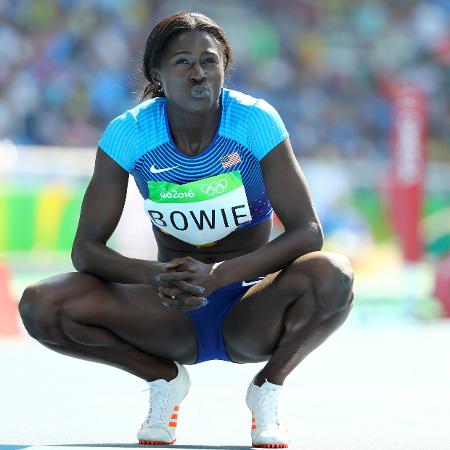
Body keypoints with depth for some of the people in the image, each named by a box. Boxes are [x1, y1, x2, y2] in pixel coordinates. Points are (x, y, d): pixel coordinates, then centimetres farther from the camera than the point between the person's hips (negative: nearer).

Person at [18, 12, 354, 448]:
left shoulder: (257, 121, -15)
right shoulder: (127, 133, -11)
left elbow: (307, 232, -19)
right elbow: (85, 248, -11)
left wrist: (218, 275, -34)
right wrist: (155, 277, -32)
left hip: (250, 314, -1)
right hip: (173, 318, 2)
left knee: (332, 275, -34)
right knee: (40, 306, -23)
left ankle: (268, 387, -4)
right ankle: (165, 379, 4)